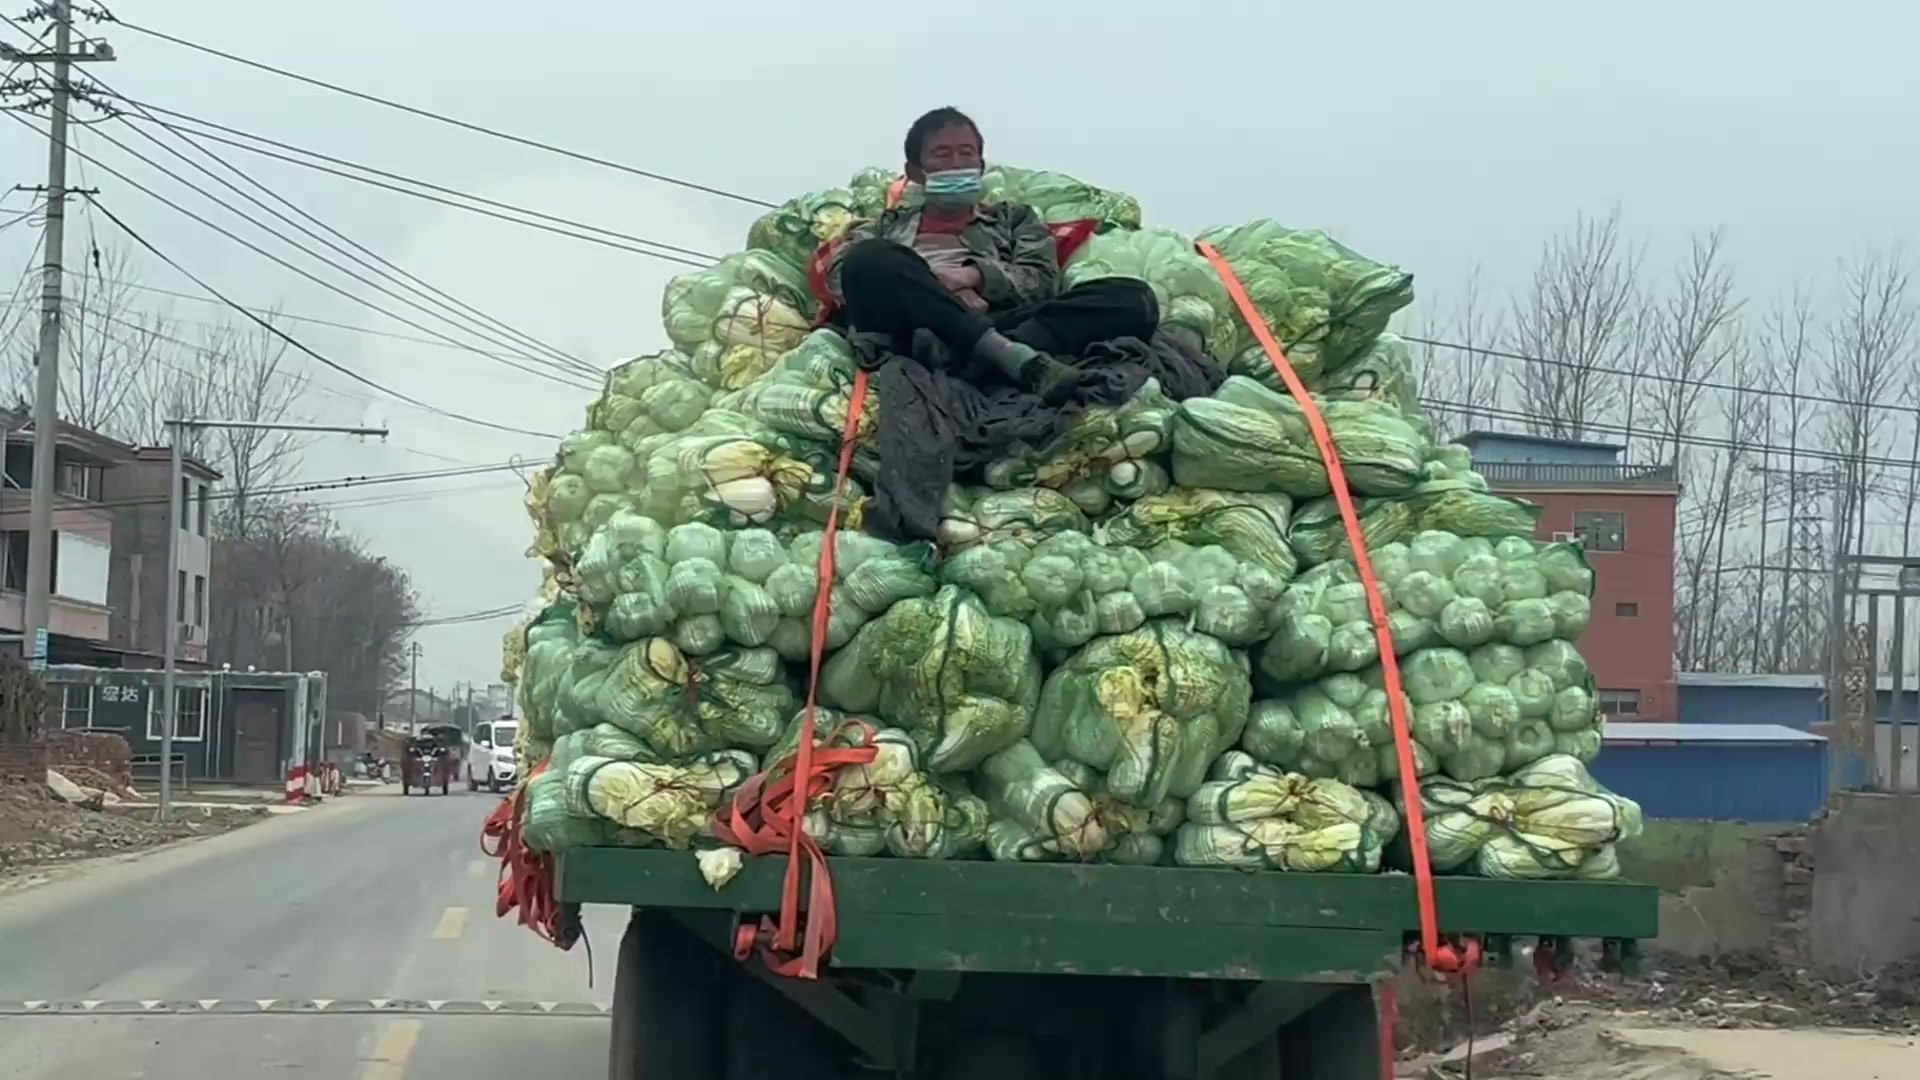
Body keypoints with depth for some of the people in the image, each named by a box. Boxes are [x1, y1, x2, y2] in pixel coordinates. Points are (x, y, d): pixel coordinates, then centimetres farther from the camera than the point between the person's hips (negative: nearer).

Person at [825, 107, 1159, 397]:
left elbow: (1042, 282, 15)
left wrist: (973, 276, -5)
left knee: (1133, 297, -21)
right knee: (870, 258, -33)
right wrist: (919, 286, -6)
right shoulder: (889, 225, 34)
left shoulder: (1013, 218, 36)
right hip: (918, 329, -1)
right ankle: (1013, 357, -44)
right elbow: (841, 274, 12)